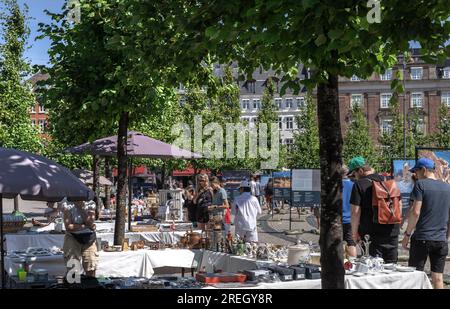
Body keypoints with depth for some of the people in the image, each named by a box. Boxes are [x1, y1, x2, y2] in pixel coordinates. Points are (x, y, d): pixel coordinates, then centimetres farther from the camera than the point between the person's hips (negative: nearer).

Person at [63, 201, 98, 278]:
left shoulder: (90, 207, -1)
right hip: (73, 238, -1)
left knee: (91, 267, -1)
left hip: (89, 238, 2)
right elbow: (68, 227, -16)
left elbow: (89, 223, -13)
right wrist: (85, 226, -19)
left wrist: (82, 209, -16)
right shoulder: (68, 209, -6)